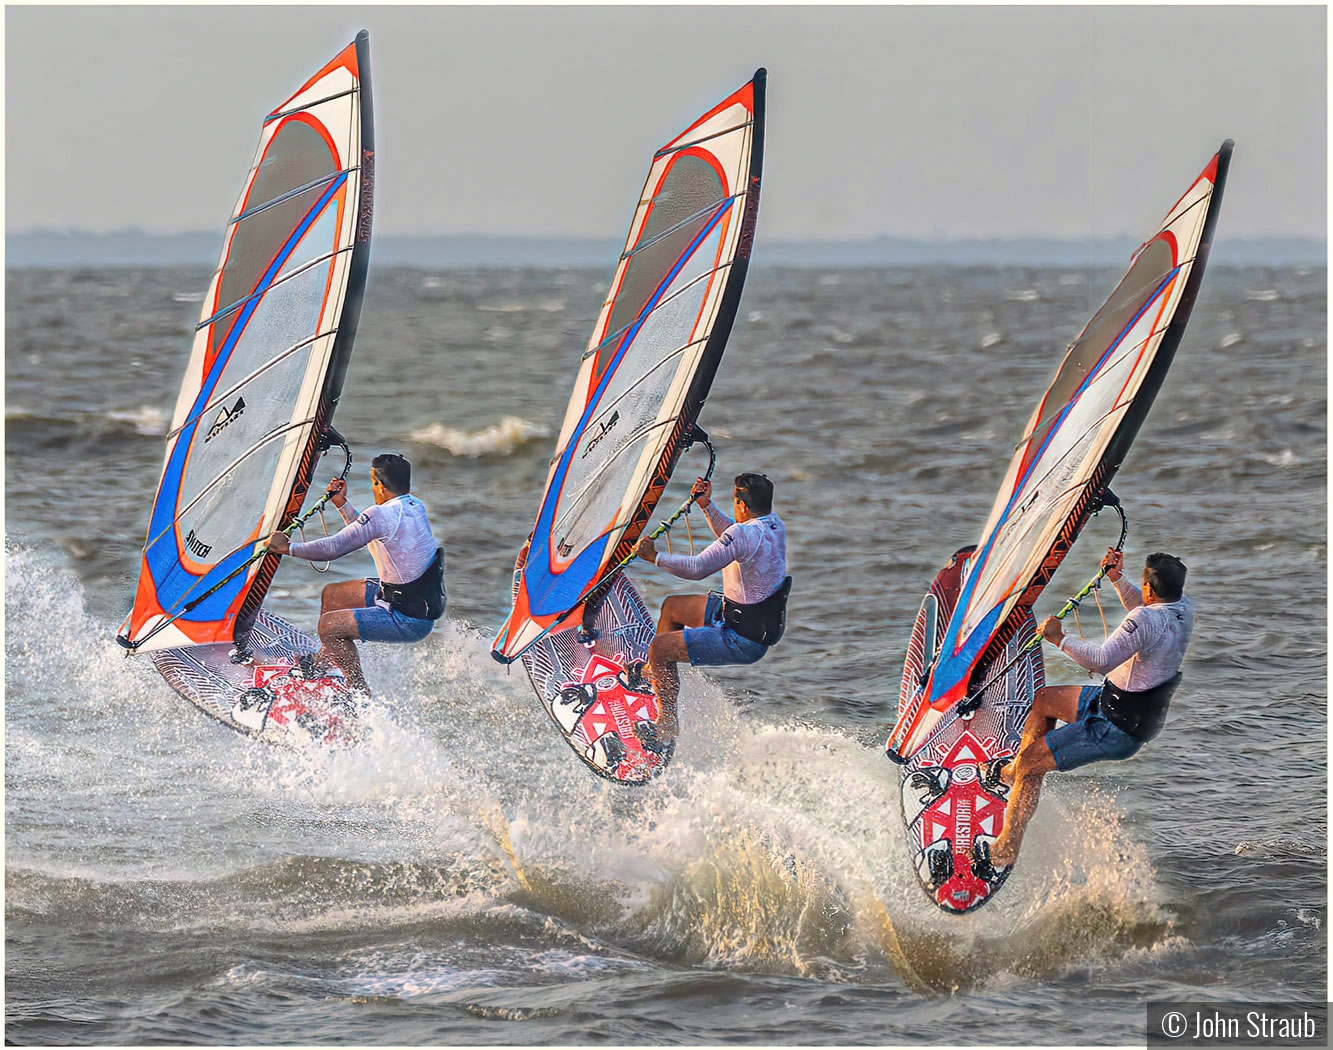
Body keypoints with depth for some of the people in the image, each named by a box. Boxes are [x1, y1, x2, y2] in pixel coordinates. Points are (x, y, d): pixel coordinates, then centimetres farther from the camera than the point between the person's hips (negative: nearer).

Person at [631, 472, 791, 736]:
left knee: (659, 647, -7)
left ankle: (668, 726, 2)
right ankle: (651, 674, 41)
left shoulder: (744, 533, -26)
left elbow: (698, 568, -29)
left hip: (743, 640, -10)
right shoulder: (775, 525, 1)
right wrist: (707, 506, 14)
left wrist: (654, 556, -20)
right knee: (672, 607, 24)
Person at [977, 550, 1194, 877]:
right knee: (1043, 700, 24)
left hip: (1118, 729, -10)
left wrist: (1060, 639, -29)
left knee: (1030, 763, -4)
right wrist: (1117, 579, 10)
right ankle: (1013, 773, 34)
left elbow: (1102, 660, -38)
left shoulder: (1146, 620, -29)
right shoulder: (1183, 609, -1)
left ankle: (1004, 853, 0)